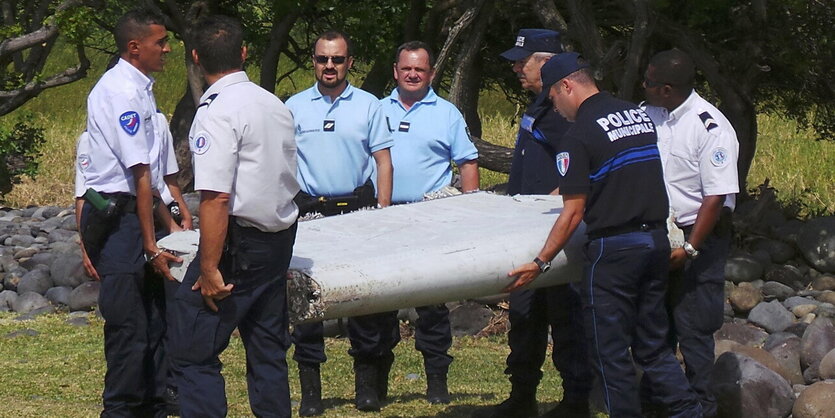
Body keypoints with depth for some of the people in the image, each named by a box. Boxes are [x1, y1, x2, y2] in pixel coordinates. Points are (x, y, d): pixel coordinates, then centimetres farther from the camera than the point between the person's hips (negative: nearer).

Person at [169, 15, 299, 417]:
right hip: (281, 239, 8)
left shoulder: (216, 112, -15)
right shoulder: (277, 106, 10)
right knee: (267, 349, 14)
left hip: (238, 242, -8)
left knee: (194, 351, -6)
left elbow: (217, 198, -21)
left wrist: (209, 269, -18)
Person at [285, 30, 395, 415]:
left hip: (357, 209, 0)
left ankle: (368, 383, 10)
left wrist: (382, 211, -1)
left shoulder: (368, 106, 7)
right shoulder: (295, 107, 8)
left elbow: (382, 161, 7)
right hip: (309, 209, 0)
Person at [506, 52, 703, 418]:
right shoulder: (640, 116, 10)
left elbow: (574, 213, -15)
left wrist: (540, 263, -10)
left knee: (611, 351, 3)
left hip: (613, 249, -7)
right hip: (657, 241, 7)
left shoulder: (579, 135, -12)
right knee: (653, 345, 14)